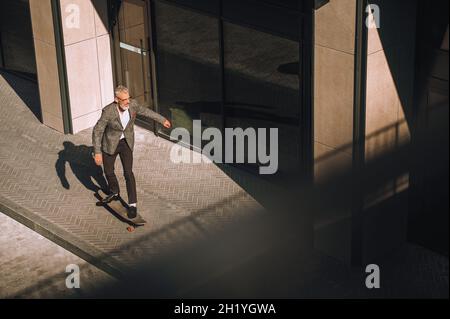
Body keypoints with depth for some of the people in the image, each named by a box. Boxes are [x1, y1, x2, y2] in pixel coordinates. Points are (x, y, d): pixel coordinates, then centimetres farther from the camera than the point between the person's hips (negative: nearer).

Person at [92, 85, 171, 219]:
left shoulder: (132, 104, -19)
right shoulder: (108, 111, -30)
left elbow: (145, 111, 2)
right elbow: (97, 131, -24)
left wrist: (162, 120, 12)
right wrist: (97, 152, -29)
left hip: (126, 142, 1)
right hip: (110, 143, -1)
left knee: (128, 172, -7)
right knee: (108, 171, 17)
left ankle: (132, 204, 4)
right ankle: (114, 193, 47)